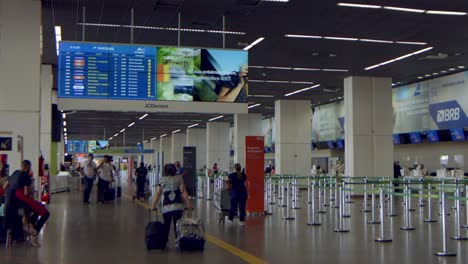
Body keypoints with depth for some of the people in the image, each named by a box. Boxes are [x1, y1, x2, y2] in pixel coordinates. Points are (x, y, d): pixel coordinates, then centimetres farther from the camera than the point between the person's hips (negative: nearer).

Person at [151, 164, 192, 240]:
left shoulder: (162, 181, 7)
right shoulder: (179, 179, 4)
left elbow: (157, 195, 4)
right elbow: (184, 193, -4)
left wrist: (153, 206, 9)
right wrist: (188, 204, -3)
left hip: (166, 208, 1)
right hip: (178, 207, -1)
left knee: (166, 225, 14)